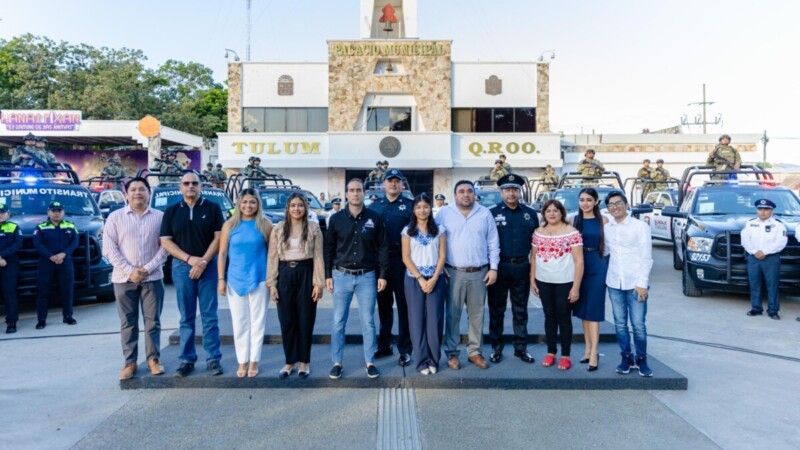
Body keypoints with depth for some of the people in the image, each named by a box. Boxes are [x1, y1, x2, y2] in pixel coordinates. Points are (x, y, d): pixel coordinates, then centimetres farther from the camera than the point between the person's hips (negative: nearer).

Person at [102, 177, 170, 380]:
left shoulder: (160, 217, 3)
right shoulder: (115, 217, 4)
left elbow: (165, 247, -1)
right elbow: (109, 249, -2)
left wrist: (148, 268, -11)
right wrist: (130, 271, -11)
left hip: (152, 278, 0)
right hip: (124, 278, 0)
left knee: (153, 320, 5)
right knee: (128, 322, 6)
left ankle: (153, 359, 15)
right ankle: (130, 362, 14)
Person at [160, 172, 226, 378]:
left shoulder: (212, 208, 4)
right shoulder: (171, 212, 9)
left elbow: (219, 237, -1)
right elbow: (165, 241, 2)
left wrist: (203, 261, -12)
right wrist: (190, 259, -11)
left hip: (208, 266, -2)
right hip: (182, 267, 2)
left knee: (209, 315, 1)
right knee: (186, 317, 6)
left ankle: (213, 359, 6)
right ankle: (187, 359, 13)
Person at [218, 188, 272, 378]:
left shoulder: (265, 225, -1)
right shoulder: (230, 225, 3)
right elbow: (222, 254, 4)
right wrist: (221, 279, -1)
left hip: (259, 280, -1)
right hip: (235, 280, 1)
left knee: (257, 322, 5)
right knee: (240, 323, 8)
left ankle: (253, 362, 17)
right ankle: (242, 362, 19)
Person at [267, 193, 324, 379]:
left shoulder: (313, 227, 0)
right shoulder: (278, 229, 4)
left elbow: (318, 256, -2)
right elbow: (273, 257, 4)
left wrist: (318, 283, -8)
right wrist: (272, 284, -2)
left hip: (305, 274, -1)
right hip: (285, 275, 2)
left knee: (305, 319, 5)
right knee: (286, 320, 6)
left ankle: (304, 362, 18)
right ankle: (290, 361, 19)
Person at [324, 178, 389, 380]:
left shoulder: (374, 218, 0)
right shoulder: (336, 218, 1)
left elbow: (382, 248, 3)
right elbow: (328, 248, 5)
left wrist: (383, 275, -1)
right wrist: (328, 275, 1)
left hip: (367, 276, 0)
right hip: (341, 275, 1)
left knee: (368, 321, 6)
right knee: (338, 321, 6)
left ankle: (370, 362, 18)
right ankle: (337, 362, 18)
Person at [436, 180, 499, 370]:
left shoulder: (485, 213, 5)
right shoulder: (444, 213, 0)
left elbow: (493, 243, 6)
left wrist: (493, 268, 0)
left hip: (479, 273, 2)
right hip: (454, 273, -2)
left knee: (477, 315, 10)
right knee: (452, 314, 3)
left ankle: (474, 351, 22)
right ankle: (452, 353, 14)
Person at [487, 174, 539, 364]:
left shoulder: (530, 213, 6)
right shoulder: (492, 212, -3)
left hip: (522, 268, 2)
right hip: (498, 267, -2)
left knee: (520, 311, 11)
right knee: (496, 310, 7)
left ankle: (521, 348, 21)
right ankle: (496, 348, 18)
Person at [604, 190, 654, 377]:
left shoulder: (640, 226, -4)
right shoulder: (606, 228, 8)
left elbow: (647, 257, -6)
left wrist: (642, 283, -11)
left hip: (635, 284, -3)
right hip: (614, 284, 4)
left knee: (638, 325, 0)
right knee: (620, 324, 9)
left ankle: (642, 359, 17)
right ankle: (626, 358, 23)